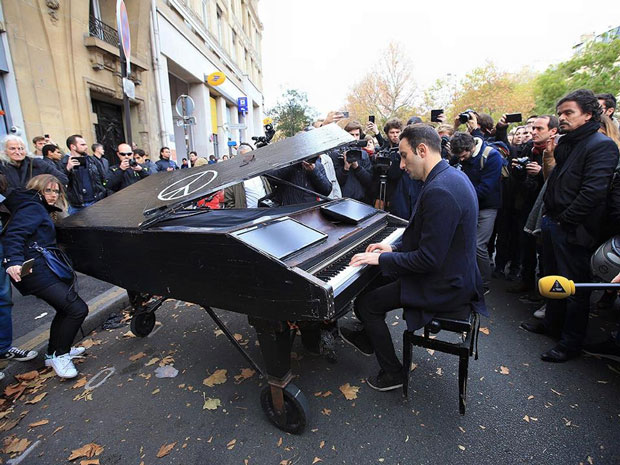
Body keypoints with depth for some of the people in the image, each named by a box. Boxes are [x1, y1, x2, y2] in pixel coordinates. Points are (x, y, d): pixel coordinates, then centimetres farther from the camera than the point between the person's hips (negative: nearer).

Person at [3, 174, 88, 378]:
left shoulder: (40, 209, 22)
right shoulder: (33, 208, -9)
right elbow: (14, 234, -24)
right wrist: (14, 261, -37)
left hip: (41, 269, 11)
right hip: (35, 270, -11)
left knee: (65, 309, 22)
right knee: (77, 308, -15)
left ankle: (54, 352, 35)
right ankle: (59, 356, 2)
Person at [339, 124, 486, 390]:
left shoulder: (439, 191, -29)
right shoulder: (451, 176, 5)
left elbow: (428, 260, -29)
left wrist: (381, 259, -18)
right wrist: (393, 247, 7)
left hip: (444, 287, -10)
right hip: (454, 273, 10)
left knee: (365, 303, -3)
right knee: (374, 279, 20)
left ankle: (392, 373, 17)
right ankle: (367, 339, 39)